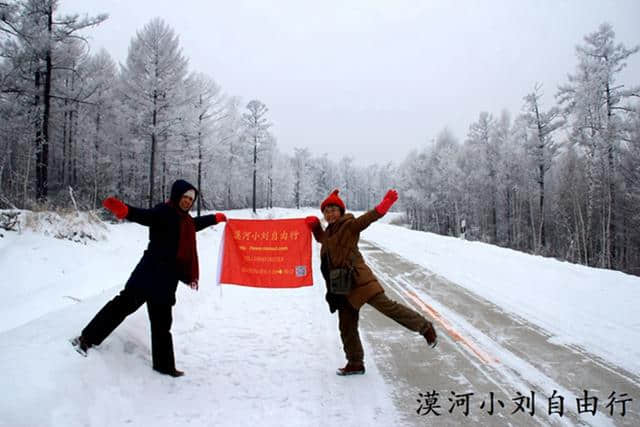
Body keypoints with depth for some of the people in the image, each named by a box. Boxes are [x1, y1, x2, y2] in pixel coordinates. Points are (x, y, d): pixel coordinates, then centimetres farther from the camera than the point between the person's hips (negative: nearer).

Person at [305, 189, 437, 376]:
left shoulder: (349, 226, -4)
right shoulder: (328, 233, 18)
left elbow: (370, 217, -18)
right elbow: (320, 237, 40)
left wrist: (386, 203, -33)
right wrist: (314, 225, 20)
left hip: (357, 280, -8)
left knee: (386, 306, -14)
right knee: (346, 327, 11)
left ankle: (425, 327, 2)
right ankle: (355, 363, 23)